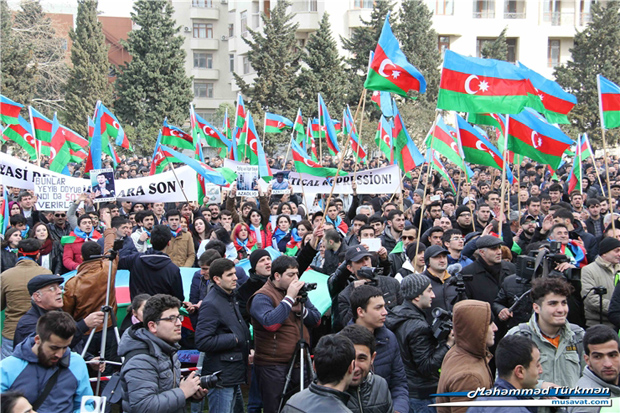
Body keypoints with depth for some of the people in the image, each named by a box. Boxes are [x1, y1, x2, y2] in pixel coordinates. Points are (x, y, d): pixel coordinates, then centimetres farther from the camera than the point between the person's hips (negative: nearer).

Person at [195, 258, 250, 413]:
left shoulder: (230, 297, 14)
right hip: (221, 377, -10)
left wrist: (247, 349, 10)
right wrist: (234, 339, -18)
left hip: (234, 376, 10)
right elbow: (202, 342, -25)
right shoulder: (211, 304, -18)